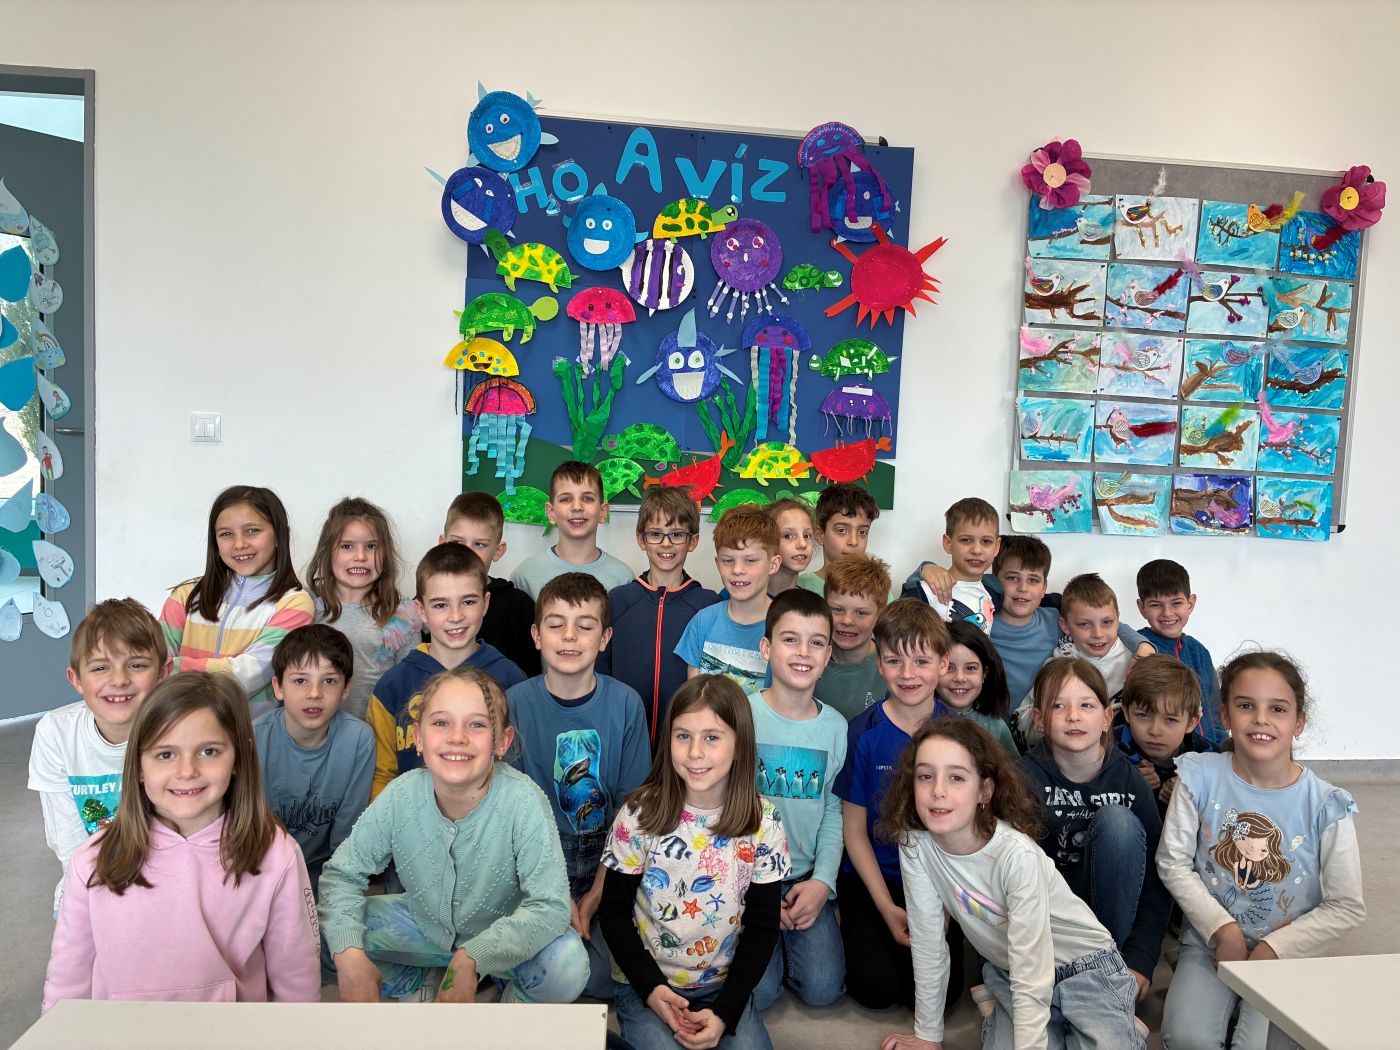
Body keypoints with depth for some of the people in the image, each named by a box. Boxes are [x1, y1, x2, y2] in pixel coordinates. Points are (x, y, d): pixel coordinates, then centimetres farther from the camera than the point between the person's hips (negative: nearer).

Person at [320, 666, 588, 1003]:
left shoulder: (523, 802, -30)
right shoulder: (401, 796, -20)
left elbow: (551, 906, -31)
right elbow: (342, 873, -10)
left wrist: (470, 959, -39)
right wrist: (349, 955, -26)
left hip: (502, 934, -3)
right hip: (425, 924, 3)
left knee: (568, 966, -32)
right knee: (325, 936, -14)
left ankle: (515, 994, 7)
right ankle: (426, 984, 13)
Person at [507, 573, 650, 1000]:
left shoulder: (625, 703, -5)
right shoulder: (515, 703, -7)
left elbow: (630, 807, -1)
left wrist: (597, 893, -9)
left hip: (606, 863, 1)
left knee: (604, 979, -18)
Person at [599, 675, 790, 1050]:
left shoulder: (763, 823, -8)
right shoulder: (640, 815, -11)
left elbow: (762, 928, -3)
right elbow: (614, 912, -3)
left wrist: (724, 1013, -13)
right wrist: (651, 988, -16)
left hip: (725, 986, 1)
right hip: (648, 985, -1)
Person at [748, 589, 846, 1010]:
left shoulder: (836, 726, -1)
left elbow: (834, 810, 4)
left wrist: (823, 881, -8)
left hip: (807, 877, 3)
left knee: (823, 988, -9)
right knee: (757, 992, -14)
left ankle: (786, 938, 19)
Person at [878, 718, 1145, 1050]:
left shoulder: (1017, 855, -32)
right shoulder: (914, 844, -20)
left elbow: (1032, 976, -30)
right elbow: (927, 941, -11)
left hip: (1084, 968, -3)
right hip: (1008, 974, 3)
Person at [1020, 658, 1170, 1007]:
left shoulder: (1127, 778, -7)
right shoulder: (1026, 778, -12)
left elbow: (1157, 877, -7)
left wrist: (1141, 960, -17)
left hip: (1112, 910, 3)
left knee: (1117, 819, -24)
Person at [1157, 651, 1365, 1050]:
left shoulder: (1325, 805, -11)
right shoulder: (1200, 777, -10)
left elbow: (1347, 908, -4)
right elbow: (1173, 863, -4)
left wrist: (1274, 949, -12)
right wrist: (1222, 928, -13)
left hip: (1285, 951, 0)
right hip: (1209, 940, 0)